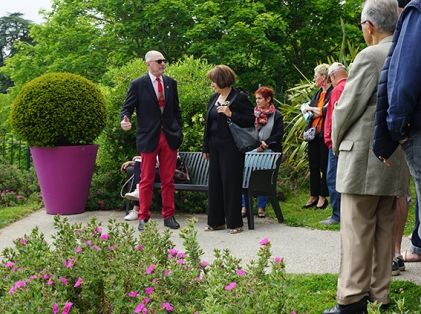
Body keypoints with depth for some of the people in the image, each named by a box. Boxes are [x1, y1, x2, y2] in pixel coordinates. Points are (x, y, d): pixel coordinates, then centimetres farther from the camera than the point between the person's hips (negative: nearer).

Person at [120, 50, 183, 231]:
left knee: (168, 180, 8)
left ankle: (169, 216, 16)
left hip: (169, 136, 3)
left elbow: (176, 109, 14)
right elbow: (127, 107, -2)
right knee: (147, 180, 3)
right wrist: (125, 120, -23)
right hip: (149, 138, -3)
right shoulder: (138, 84, -3)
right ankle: (143, 217, 12)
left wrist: (179, 133, 9)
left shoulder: (171, 83, 10)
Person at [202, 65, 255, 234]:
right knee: (215, 183, 8)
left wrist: (231, 114, -21)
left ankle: (235, 223, 5)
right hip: (215, 147, 7)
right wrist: (206, 147, 16)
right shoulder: (214, 98, 14)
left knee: (231, 183, -3)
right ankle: (216, 221, 17)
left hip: (231, 147, -7)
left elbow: (250, 120, -10)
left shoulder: (239, 97, -7)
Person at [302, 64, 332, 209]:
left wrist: (311, 109, -7)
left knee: (324, 166, 1)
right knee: (313, 166, 11)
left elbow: (326, 111, -19)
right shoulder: (318, 94, 16)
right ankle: (313, 196, 19)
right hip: (314, 133, 8)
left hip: (324, 135, -8)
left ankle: (323, 196, 9)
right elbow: (308, 111, 19)